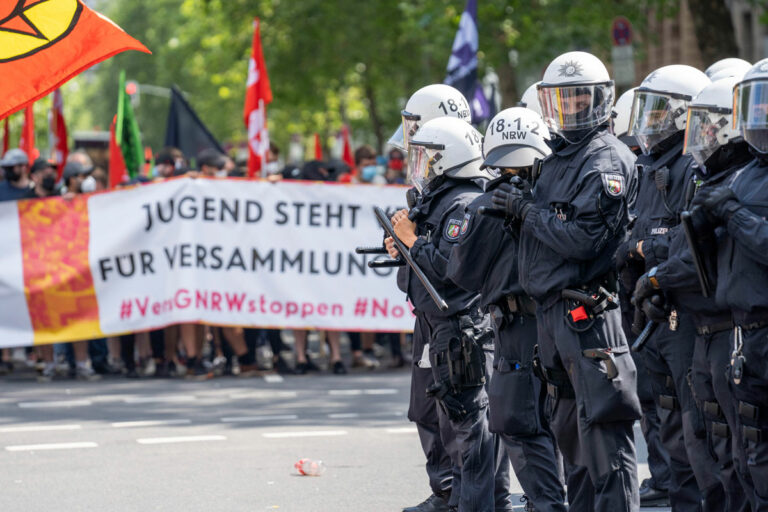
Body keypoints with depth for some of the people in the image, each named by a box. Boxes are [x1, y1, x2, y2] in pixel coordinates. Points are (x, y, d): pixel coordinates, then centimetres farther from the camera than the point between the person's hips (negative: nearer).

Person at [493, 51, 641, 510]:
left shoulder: (607, 161, -11)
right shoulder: (559, 157, 18)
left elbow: (583, 239, -20)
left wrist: (526, 210, -11)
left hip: (587, 312, -10)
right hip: (552, 310, 10)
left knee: (603, 426, -11)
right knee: (569, 428, 15)